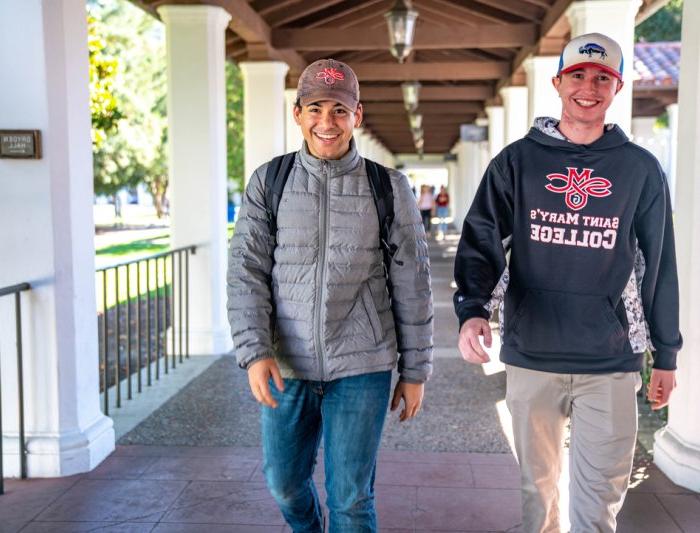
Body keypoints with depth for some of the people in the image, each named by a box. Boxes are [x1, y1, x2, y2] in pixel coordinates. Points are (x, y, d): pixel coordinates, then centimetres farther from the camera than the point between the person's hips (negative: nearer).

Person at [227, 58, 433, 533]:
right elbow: (247, 271, -4)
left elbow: (412, 285, 0)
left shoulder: (389, 187, -2)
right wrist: (254, 351, -16)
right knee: (284, 480, 18)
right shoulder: (269, 182, 1)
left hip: (362, 367, -2)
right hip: (286, 366, 2)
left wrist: (415, 370, 1)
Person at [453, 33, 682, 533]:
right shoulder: (518, 161, 2)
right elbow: (482, 241, -4)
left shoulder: (640, 169, 4)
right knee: (538, 484, 14)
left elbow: (660, 264, 8)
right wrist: (472, 310, -22)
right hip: (531, 358, 1)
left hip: (611, 365, 0)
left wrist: (666, 354, 9)